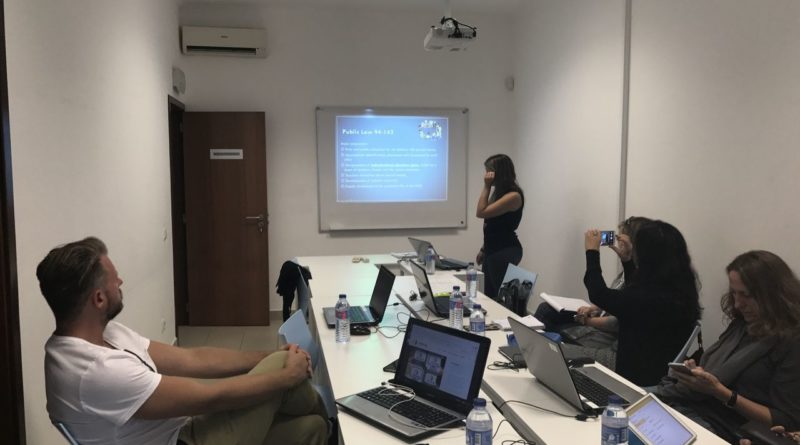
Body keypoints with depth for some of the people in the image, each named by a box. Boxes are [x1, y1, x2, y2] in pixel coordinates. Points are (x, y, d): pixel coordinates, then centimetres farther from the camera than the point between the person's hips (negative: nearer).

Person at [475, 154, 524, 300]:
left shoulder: (514, 196, -17)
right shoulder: (499, 192, 12)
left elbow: (481, 212, -20)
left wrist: (486, 186, -14)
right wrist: (484, 249, 20)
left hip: (506, 252, -9)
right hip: (493, 250, 10)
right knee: (490, 296, 14)